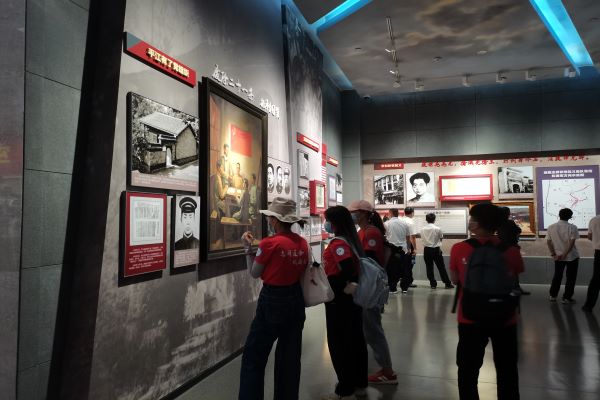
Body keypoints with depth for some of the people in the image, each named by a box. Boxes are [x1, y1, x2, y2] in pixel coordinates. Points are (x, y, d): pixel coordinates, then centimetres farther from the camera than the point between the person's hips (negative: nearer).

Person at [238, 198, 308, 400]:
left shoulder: (269, 243, -16)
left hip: (272, 302, -6)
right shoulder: (303, 243, 0)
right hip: (296, 300, 6)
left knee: (253, 357, 7)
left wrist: (248, 248, 5)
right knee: (290, 356, 17)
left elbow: (254, 273, -4)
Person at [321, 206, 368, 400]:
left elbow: (348, 270, -30)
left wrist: (338, 286, -18)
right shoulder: (351, 240, 8)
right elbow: (355, 267, 10)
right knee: (356, 340, 16)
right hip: (353, 297, 9)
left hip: (339, 299, -9)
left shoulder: (337, 243, -19)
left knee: (338, 343, 3)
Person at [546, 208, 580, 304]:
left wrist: (553, 254, -1)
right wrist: (565, 254, -15)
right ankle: (567, 298, 7)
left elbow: (548, 241, -2)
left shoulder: (551, 227, 1)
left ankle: (552, 296, 20)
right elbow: (572, 242, -18)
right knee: (571, 278, 7)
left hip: (558, 256, 4)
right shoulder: (572, 227, -10)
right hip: (572, 256, -4)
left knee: (557, 276, 17)